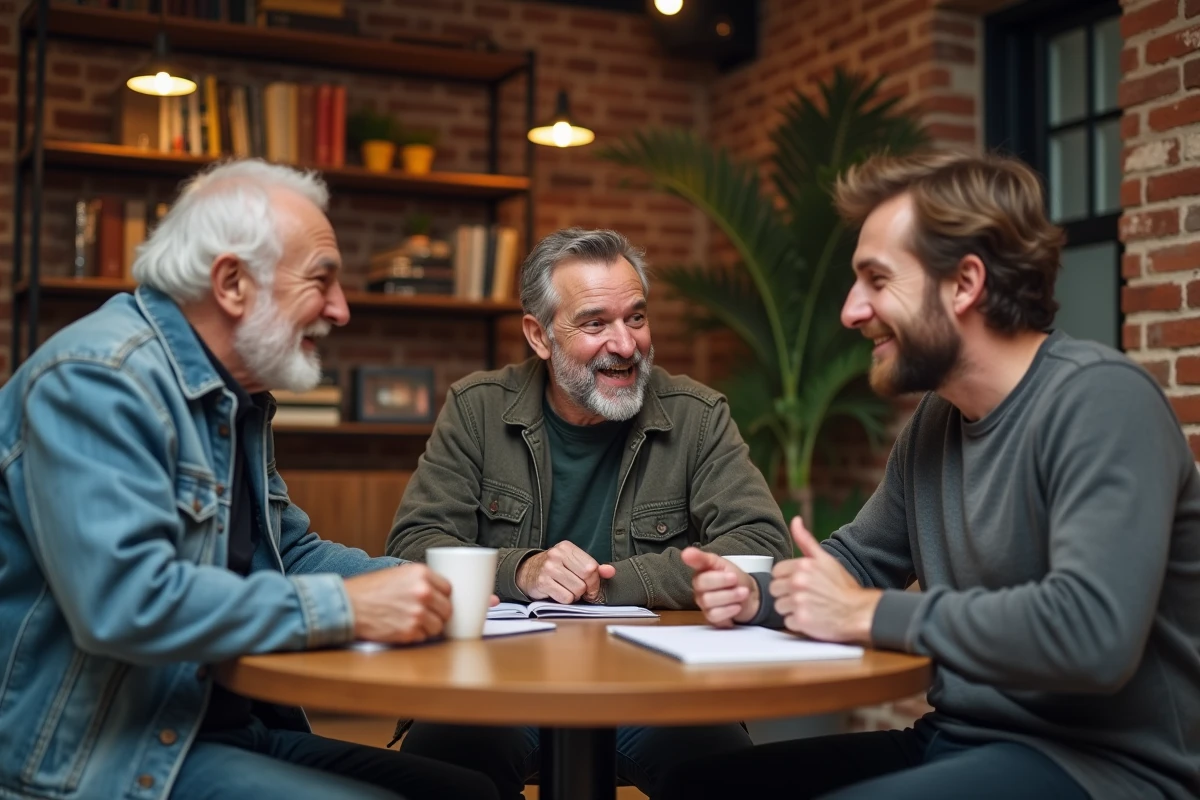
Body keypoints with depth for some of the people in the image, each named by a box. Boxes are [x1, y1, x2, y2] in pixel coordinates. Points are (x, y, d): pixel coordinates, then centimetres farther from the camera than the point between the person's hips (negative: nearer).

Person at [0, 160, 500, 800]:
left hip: (233, 723, 9)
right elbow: (125, 601, -30)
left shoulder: (235, 396, 13)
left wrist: (423, 584, 3)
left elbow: (291, 554, 20)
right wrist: (345, 608, -26)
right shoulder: (97, 380, -18)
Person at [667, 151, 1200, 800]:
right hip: (957, 742, 8)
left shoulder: (1099, 400, -19)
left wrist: (870, 615, -21)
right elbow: (859, 558, 20)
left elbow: (1091, 632, -32)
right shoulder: (936, 419, 7)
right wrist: (758, 594, -2)